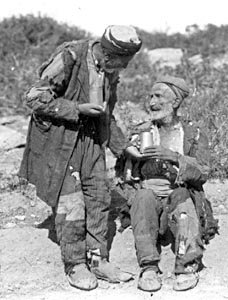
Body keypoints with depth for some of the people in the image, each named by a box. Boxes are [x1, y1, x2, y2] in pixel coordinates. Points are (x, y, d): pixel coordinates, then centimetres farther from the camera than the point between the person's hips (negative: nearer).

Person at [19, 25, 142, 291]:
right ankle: (74, 265, 9)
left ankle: (97, 259, 18)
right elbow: (35, 98, -20)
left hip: (90, 138, 7)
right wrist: (77, 109, -23)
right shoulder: (69, 58, -20)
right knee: (70, 203, -5)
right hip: (58, 138, -7)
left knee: (98, 199, 6)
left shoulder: (110, 70, 4)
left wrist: (122, 146, 11)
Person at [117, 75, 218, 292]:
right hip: (149, 195, 1)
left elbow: (202, 173, -6)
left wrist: (173, 157, -20)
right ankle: (148, 268, -36)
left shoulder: (194, 135, 10)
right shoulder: (140, 133, 16)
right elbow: (126, 174, 9)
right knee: (144, 197, -33)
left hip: (181, 197, -1)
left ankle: (187, 267, -37)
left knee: (183, 197, -35)